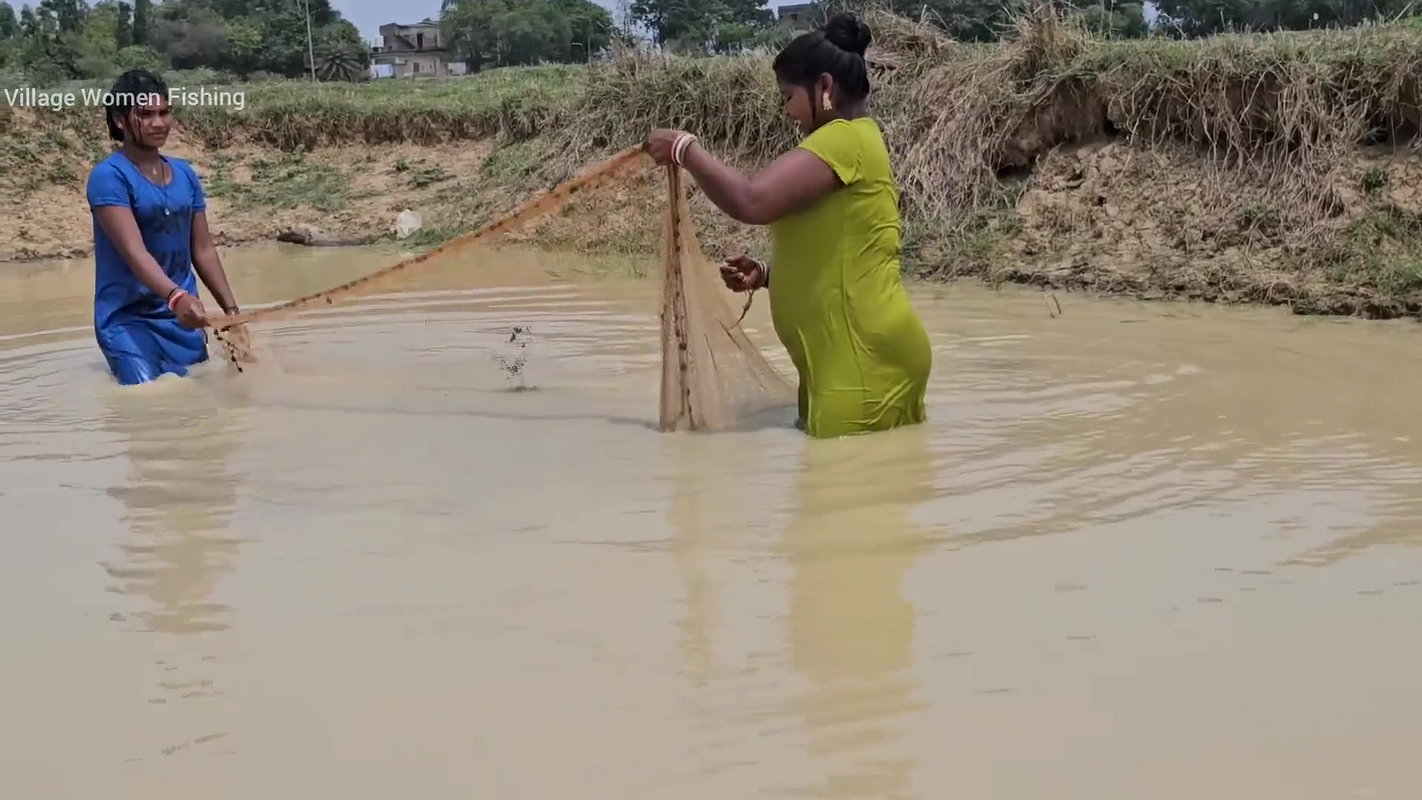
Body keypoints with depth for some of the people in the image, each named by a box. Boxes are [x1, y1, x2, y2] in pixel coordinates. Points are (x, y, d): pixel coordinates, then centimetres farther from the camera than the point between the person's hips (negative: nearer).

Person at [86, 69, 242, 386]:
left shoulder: (185, 174, 9)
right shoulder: (109, 176, -12)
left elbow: (203, 250, 14)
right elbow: (134, 252, -24)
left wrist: (231, 309, 7)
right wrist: (175, 296, -39)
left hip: (184, 317, 7)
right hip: (128, 318, -6)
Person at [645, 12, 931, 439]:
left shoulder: (844, 139, -12)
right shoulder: (852, 142, 22)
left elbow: (751, 201, -24)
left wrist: (686, 150, -9)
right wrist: (765, 273, 12)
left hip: (864, 362, -11)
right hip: (851, 361, 11)